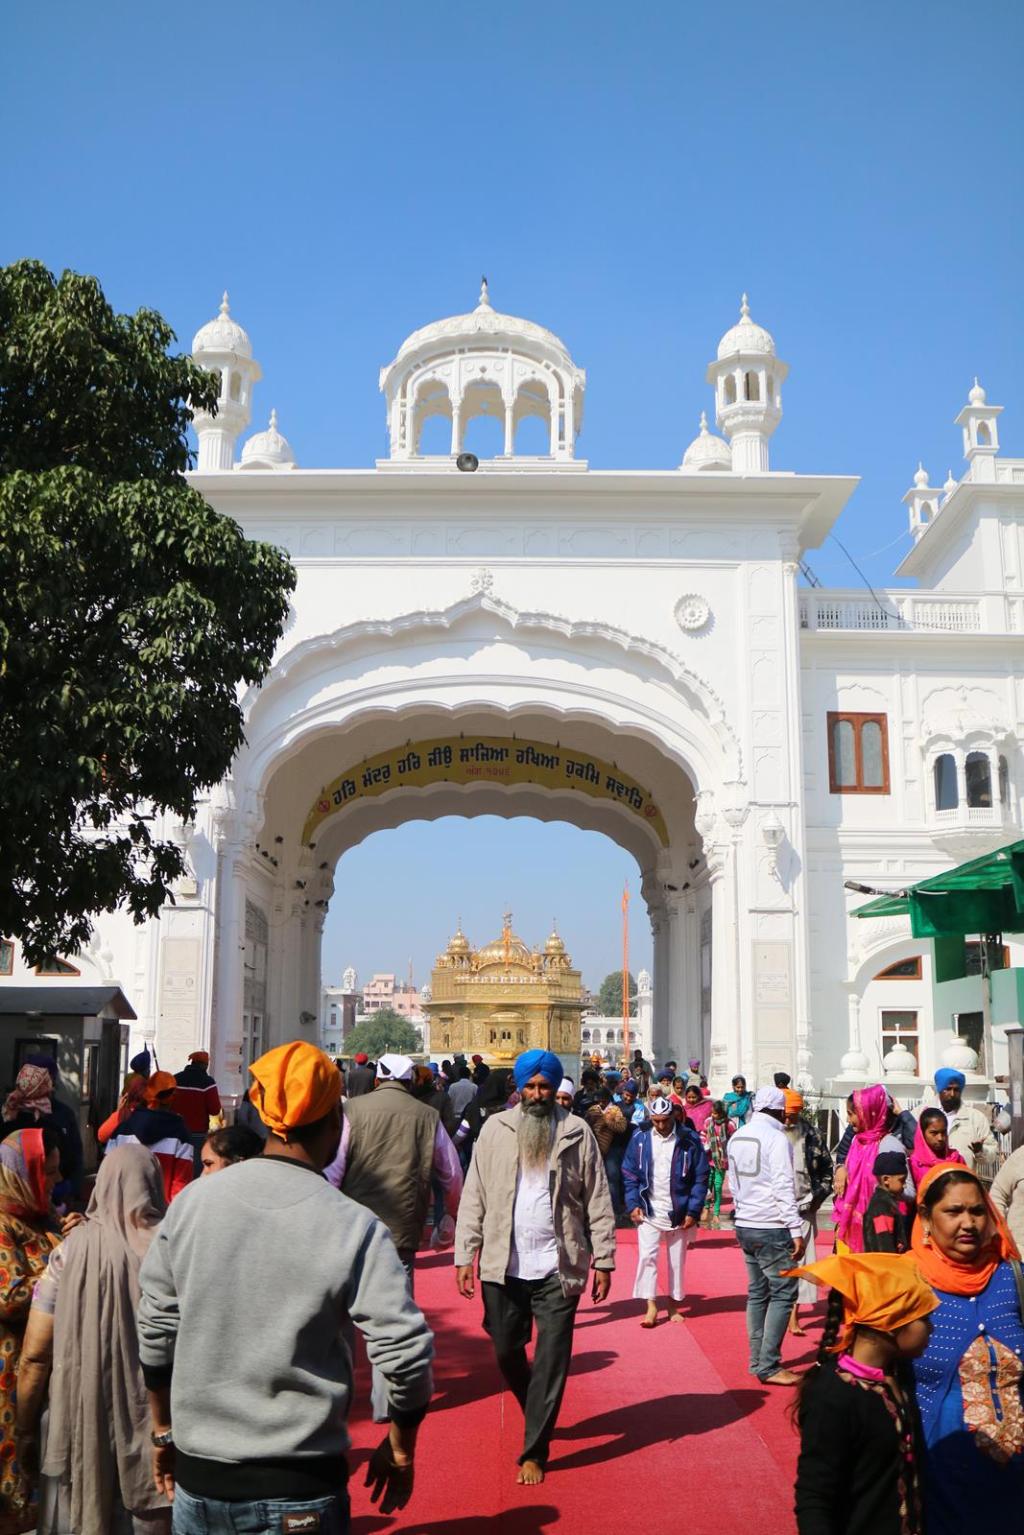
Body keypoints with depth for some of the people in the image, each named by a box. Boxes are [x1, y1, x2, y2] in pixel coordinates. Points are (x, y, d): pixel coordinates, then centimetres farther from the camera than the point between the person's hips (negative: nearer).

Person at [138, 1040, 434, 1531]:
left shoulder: (191, 1202, -4)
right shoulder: (354, 1227, -16)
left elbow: (155, 1330, 4)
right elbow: (405, 1352, -16)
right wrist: (400, 1449, 1)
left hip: (196, 1477, 4)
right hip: (297, 1490, -3)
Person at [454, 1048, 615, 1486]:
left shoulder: (578, 1133, 0)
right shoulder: (495, 1129, 1)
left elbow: (598, 1201, 2)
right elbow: (474, 1196, 2)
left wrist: (603, 1259, -2)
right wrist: (465, 1255, -3)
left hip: (558, 1268, -1)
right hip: (503, 1267, 2)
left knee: (551, 1362, 1)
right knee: (506, 1352, 14)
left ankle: (534, 1453, 13)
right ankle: (539, 1413, 41)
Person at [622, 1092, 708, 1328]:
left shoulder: (689, 1140, -7)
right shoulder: (640, 1138, -3)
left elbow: (701, 1178, -5)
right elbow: (629, 1174, 2)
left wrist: (693, 1211, -9)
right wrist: (633, 1204, -7)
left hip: (679, 1212, 0)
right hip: (649, 1211, 0)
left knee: (677, 1261, 10)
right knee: (647, 1256, -9)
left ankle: (674, 1306, 23)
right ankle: (651, 1307, -3)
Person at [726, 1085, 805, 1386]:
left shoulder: (737, 1138, 11)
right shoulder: (776, 1138, -13)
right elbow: (784, 1188, -17)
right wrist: (796, 1230, -15)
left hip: (745, 1226, 8)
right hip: (772, 1228, -8)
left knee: (757, 1293, 14)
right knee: (783, 1293, -3)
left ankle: (757, 1361, 17)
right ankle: (768, 1366, -6)